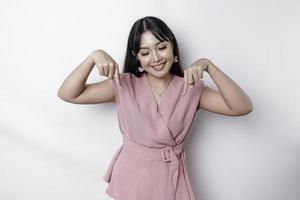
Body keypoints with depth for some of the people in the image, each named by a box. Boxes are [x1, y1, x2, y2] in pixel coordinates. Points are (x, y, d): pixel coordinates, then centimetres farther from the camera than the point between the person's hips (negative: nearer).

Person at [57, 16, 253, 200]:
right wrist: (95, 56, -25)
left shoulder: (191, 88, -7)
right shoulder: (124, 85, -8)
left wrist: (208, 65, -26)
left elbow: (243, 108, -16)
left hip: (171, 179, 1)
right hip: (132, 176, 0)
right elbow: (68, 94, -10)